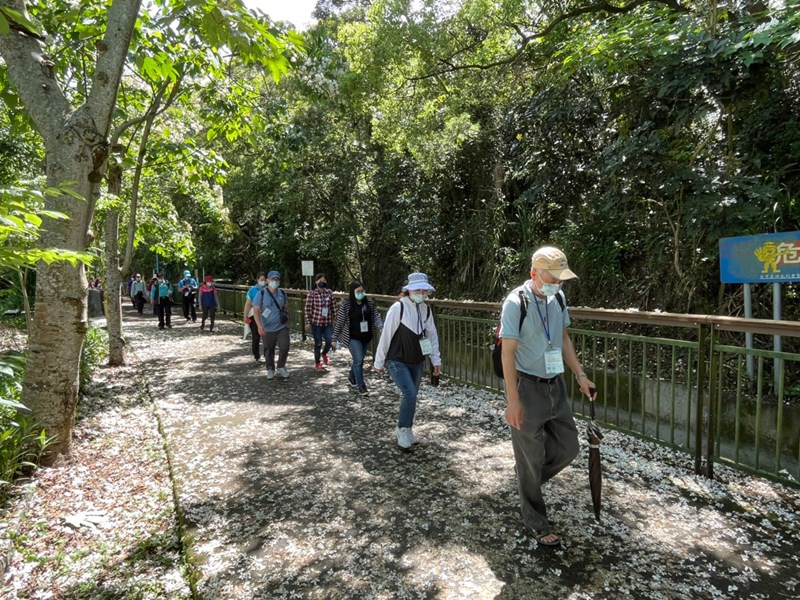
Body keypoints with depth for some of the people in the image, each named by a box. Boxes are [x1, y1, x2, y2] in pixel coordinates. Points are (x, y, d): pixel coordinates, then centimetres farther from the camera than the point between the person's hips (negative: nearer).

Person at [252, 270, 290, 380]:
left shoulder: (282, 293, 3)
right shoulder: (261, 294, -9)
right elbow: (256, 311, -13)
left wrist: (286, 319, 16)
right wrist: (259, 326, -23)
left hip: (282, 328, 2)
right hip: (267, 329, -2)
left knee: (284, 348, -5)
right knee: (269, 351, 10)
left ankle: (281, 366, 20)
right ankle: (270, 369, 31)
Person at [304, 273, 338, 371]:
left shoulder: (330, 293, 2)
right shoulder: (312, 294, -8)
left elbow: (333, 307, 8)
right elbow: (308, 309, -7)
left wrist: (335, 319, 9)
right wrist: (308, 322, -7)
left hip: (328, 323, 3)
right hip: (316, 323, -3)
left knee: (330, 341, -5)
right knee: (318, 343, 6)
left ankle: (324, 353, 29)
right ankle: (317, 363, 25)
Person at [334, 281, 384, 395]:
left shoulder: (369, 303, -1)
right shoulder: (346, 304, -12)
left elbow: (376, 316, -6)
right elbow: (339, 321, -8)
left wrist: (381, 327, -25)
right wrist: (335, 338, -4)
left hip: (366, 337, 5)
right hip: (353, 338, -5)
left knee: (359, 360, 18)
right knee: (358, 360, -8)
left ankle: (351, 376, 43)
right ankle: (361, 385, 5)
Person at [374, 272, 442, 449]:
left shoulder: (426, 309, -2)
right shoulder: (398, 308, -19)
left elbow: (432, 334, 7)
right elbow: (386, 335, -13)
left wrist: (436, 360, 5)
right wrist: (379, 362, -6)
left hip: (417, 361, 6)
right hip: (397, 361, -5)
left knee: (411, 397, 11)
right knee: (410, 395, -15)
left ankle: (405, 430, 33)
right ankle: (402, 429, 8)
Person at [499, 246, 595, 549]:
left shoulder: (558, 297, 3)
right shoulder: (516, 302, -18)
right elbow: (508, 353, -17)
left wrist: (580, 375, 11)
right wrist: (513, 401, -18)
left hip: (555, 385, 7)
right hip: (528, 387, -6)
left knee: (567, 447, 12)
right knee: (531, 457, 7)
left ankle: (528, 483, 38)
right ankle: (536, 522, 27)